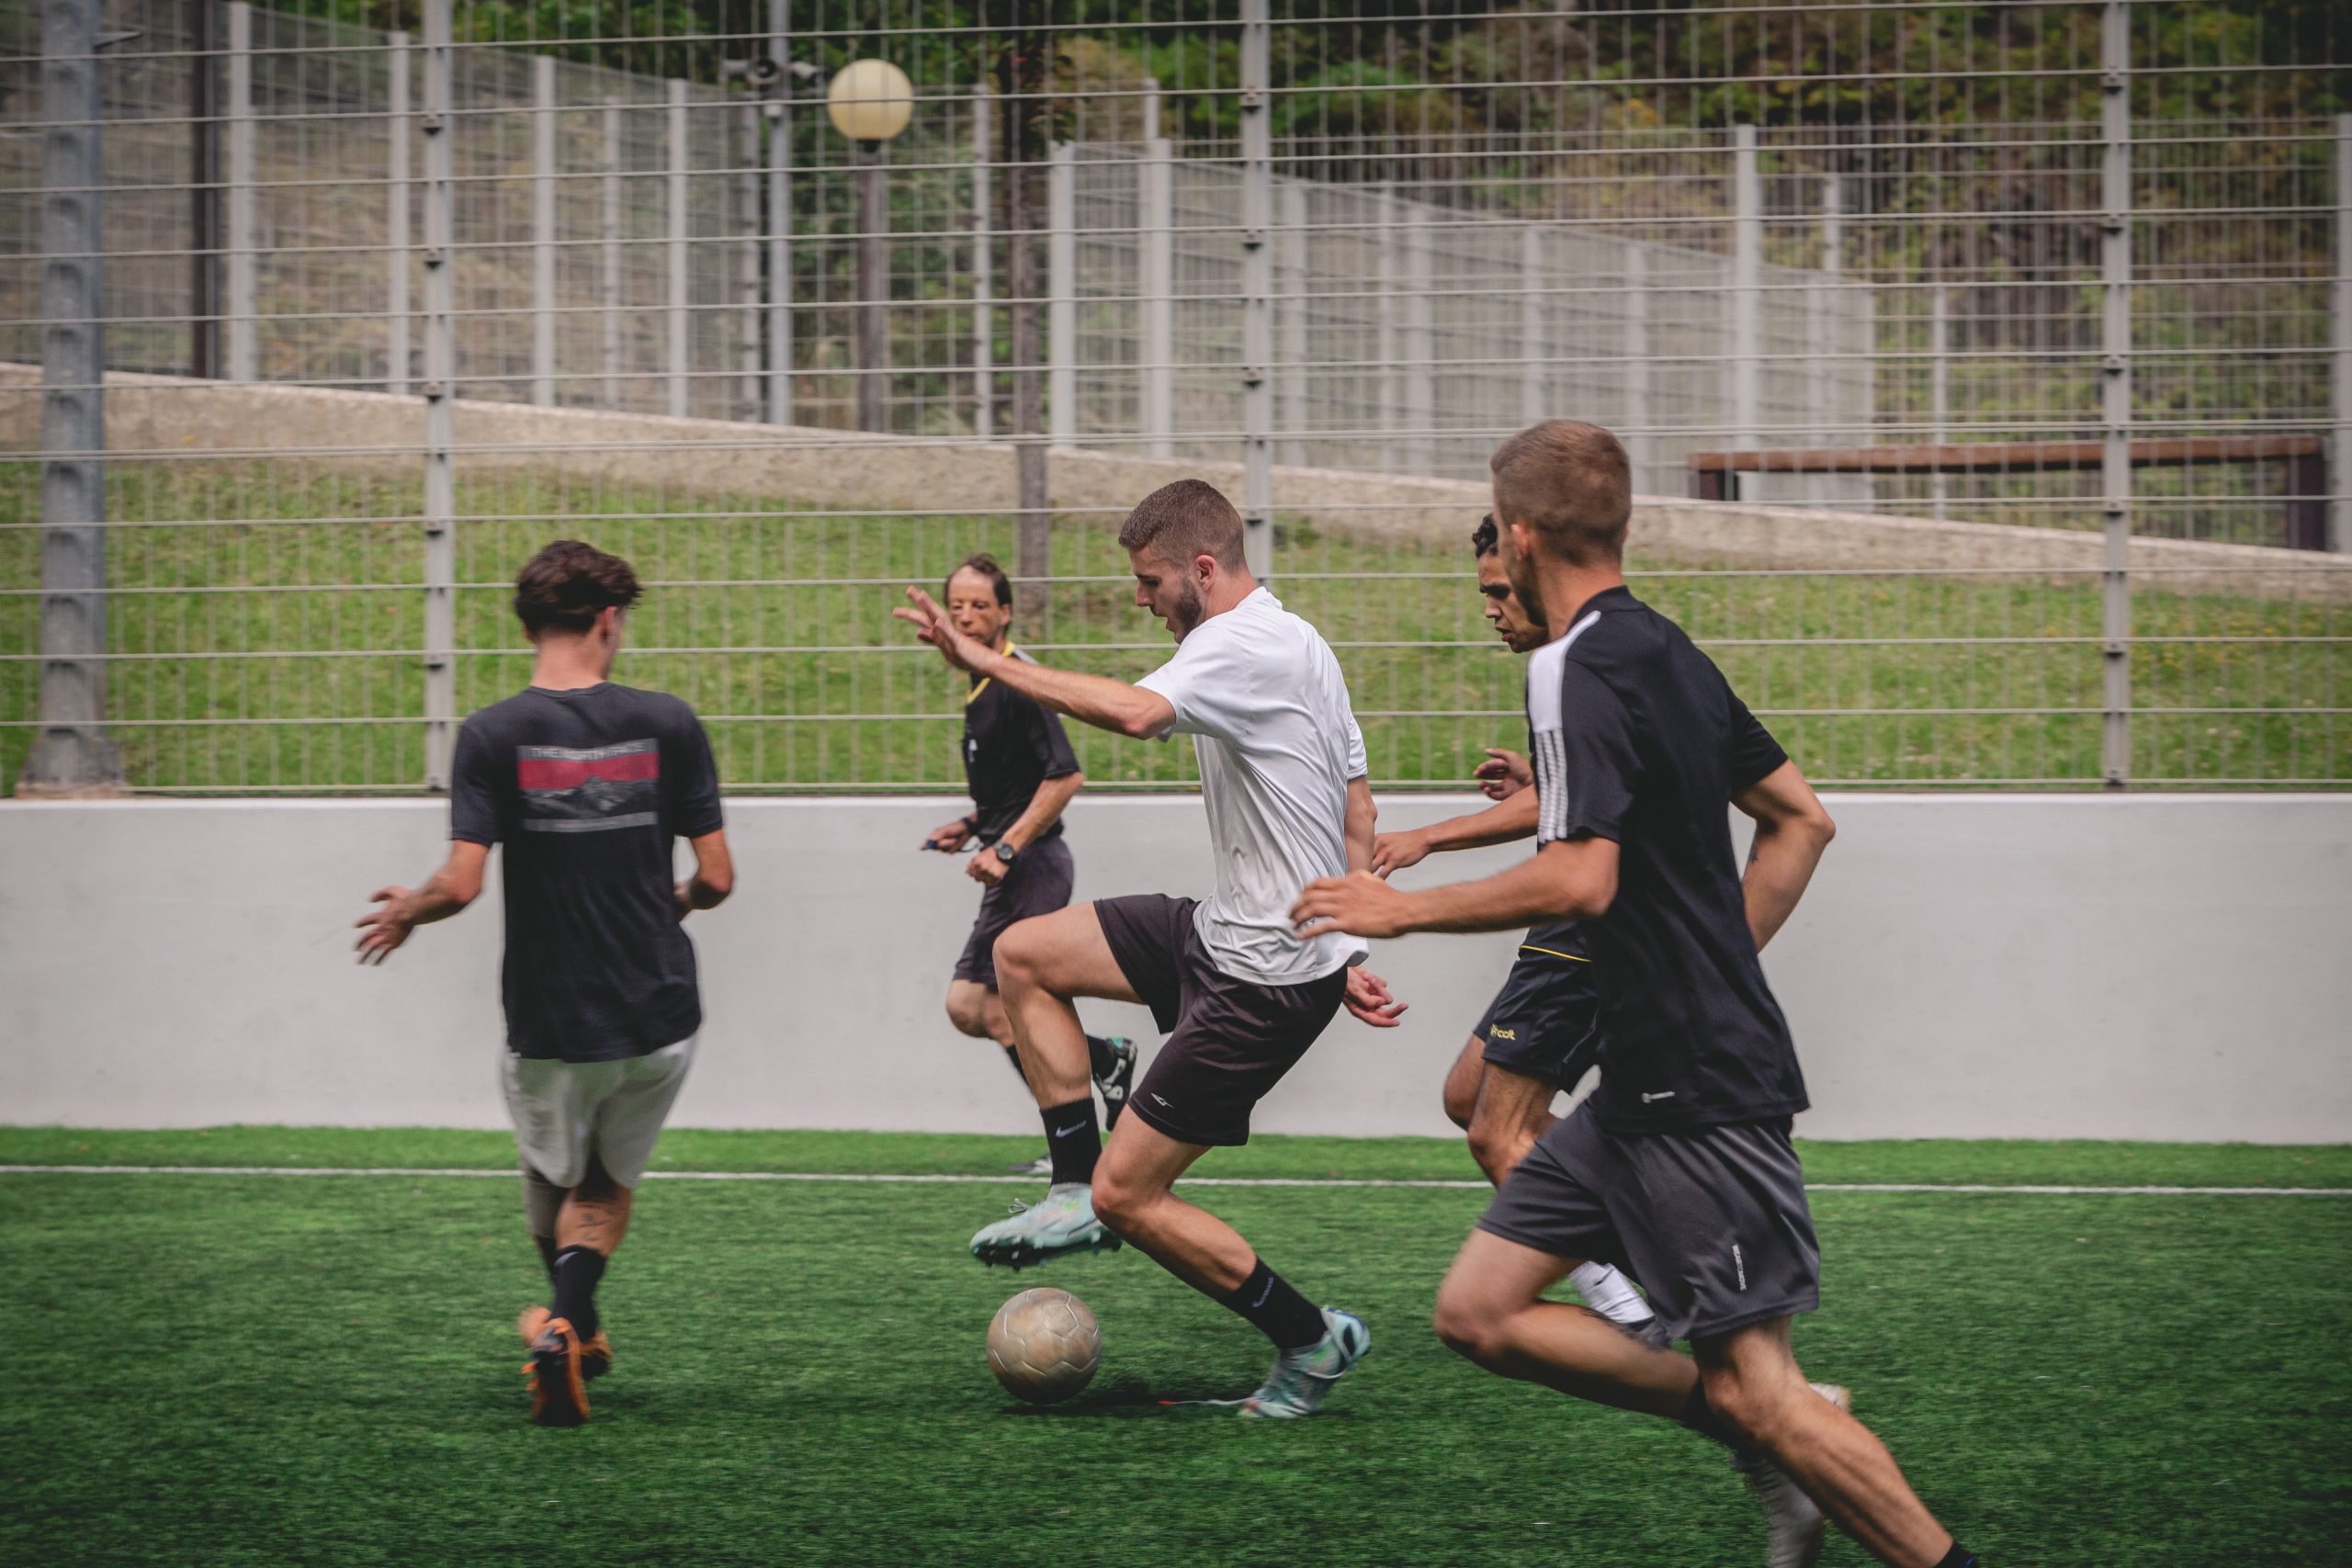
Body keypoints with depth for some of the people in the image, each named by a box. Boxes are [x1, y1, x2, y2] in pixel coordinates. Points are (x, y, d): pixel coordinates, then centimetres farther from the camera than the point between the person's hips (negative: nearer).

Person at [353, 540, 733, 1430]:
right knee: (608, 1188, 17)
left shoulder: (493, 736, -9)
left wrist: (404, 913, 7)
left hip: (549, 1029, -1)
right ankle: (567, 1324, -7)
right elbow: (716, 876, -4)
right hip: (659, 1015, 1)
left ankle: (574, 1330, 37)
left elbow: (461, 883, -15)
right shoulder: (666, 724, -5)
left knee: (553, 1183, 25)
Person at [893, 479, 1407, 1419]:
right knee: (1022, 955, 12)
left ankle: (1312, 1341, 7)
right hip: (1228, 931, 10)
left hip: (1264, 979, -10)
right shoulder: (1292, 644, 12)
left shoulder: (1240, 646, -20)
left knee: (1128, 1194, -5)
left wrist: (985, 661, -33)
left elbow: (1136, 712, -39)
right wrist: (1340, 954, 18)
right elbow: (1356, 807, 17)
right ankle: (1076, 1185, 12)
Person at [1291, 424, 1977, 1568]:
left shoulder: (1578, 668, -15)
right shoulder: (1664, 651, 14)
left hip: (1695, 1090, -10)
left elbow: (1582, 878, -25)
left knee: (1755, 1383, -9)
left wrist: (1404, 908, -13)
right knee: (1478, 1312, 8)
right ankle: (1769, 1438, 8)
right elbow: (1801, 820, 22)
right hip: (1646, 1084, 10)